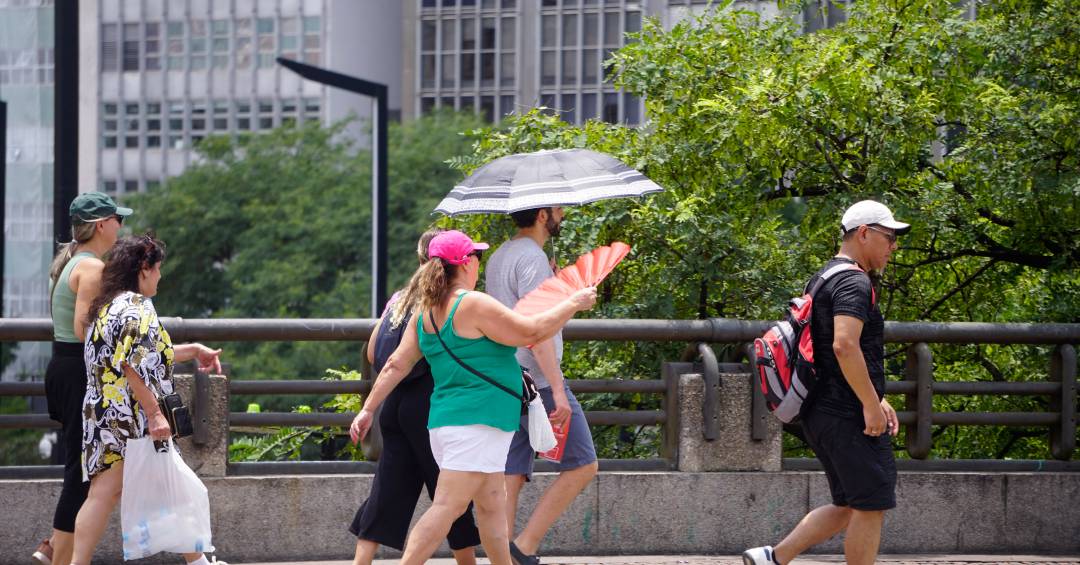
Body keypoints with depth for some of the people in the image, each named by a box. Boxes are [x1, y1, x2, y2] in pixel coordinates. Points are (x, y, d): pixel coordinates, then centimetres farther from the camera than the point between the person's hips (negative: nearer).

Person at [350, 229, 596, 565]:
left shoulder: (425, 311, 10)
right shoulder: (474, 306, -14)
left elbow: (396, 365, 10)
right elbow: (532, 332, -11)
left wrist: (368, 410, 15)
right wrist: (573, 304, 1)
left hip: (445, 419, 9)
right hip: (475, 423, -9)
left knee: (492, 505, 16)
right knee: (448, 506, -13)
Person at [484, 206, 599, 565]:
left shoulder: (499, 257, 17)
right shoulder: (532, 258, -13)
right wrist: (558, 391, -22)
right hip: (538, 383, -9)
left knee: (512, 476, 7)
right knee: (582, 465, -2)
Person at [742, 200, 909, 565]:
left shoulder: (826, 278, 20)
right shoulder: (854, 282, -13)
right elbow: (844, 345, -26)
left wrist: (876, 398, 26)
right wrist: (871, 405, -22)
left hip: (821, 413, 10)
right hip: (848, 416, -10)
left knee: (848, 507, 15)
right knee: (871, 507, -4)